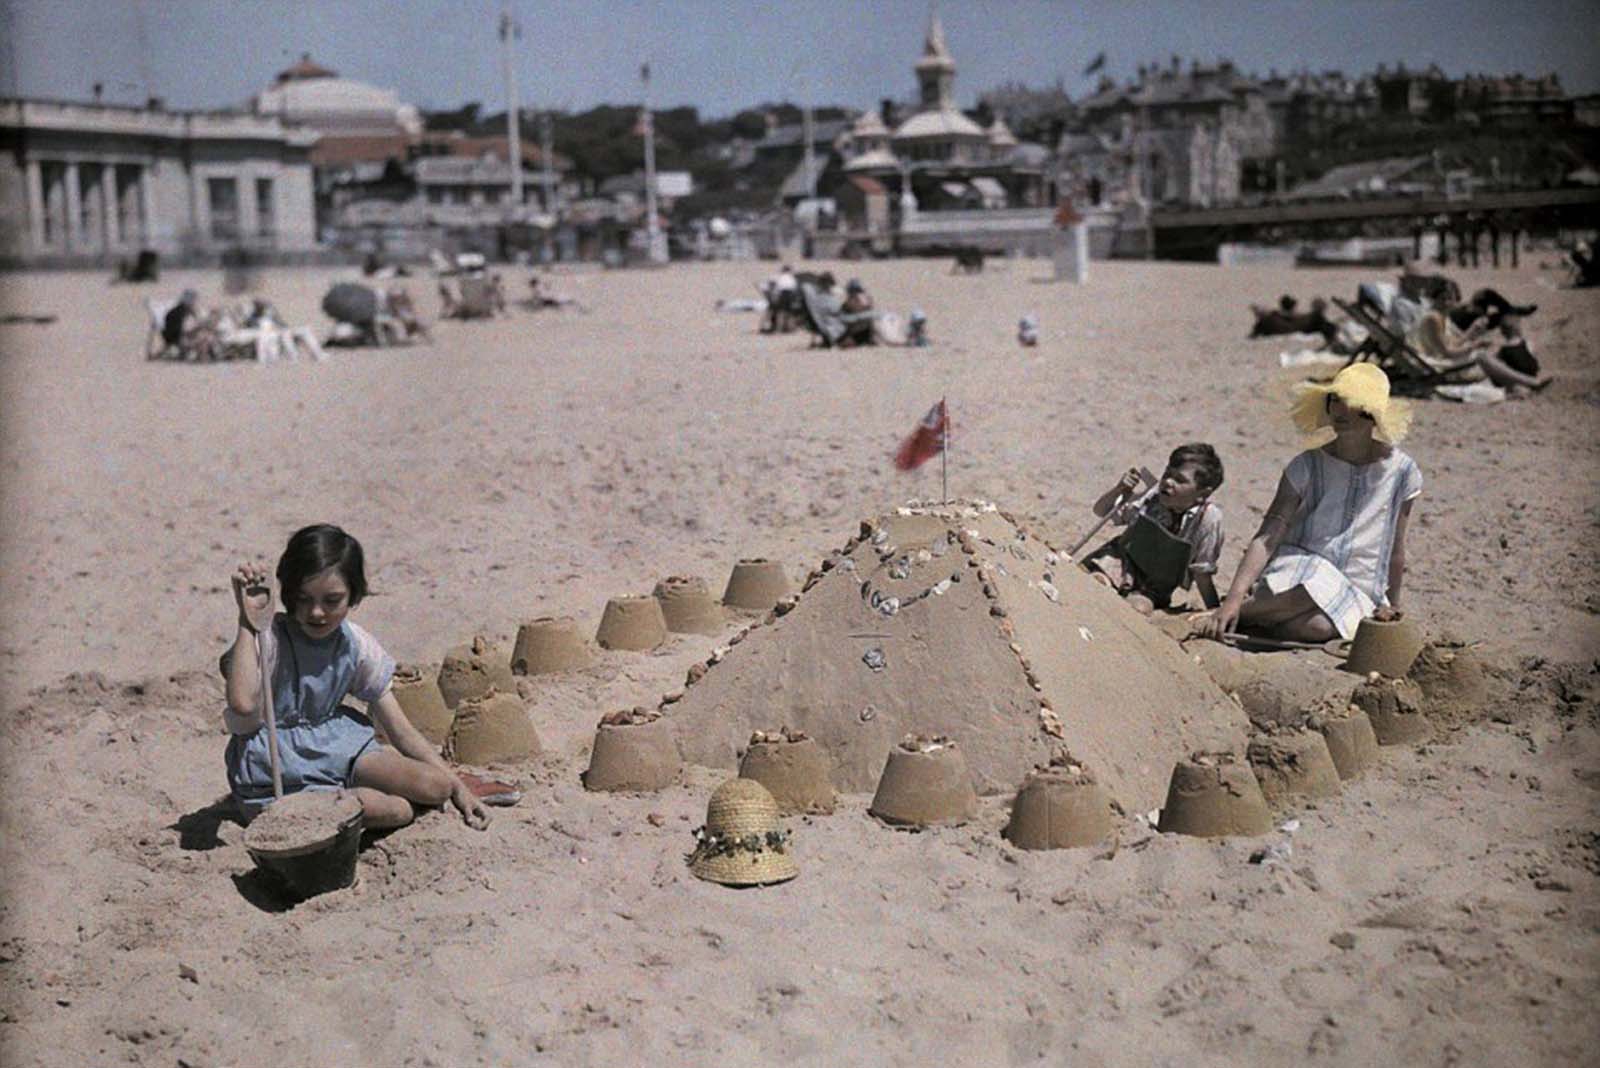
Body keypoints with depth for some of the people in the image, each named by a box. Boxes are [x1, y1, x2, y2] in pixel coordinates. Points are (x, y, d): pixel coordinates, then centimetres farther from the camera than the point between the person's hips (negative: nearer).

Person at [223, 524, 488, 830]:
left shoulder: (357, 647, -3)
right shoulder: (269, 639, -18)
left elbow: (401, 731, 1)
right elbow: (243, 704, -40)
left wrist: (457, 786, -5)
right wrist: (248, 623, -33)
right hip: (274, 775, -5)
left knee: (437, 786, -17)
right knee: (396, 811, -23)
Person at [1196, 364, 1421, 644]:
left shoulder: (1402, 473, -2)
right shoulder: (1308, 467, -4)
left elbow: (1395, 550, 9)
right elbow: (1267, 537, -13)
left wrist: (1391, 607, 19)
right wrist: (1233, 599, -25)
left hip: (1356, 594, 1)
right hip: (1300, 571, -1)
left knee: (1319, 626, -36)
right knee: (1314, 589, -39)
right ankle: (1227, 614, -20)